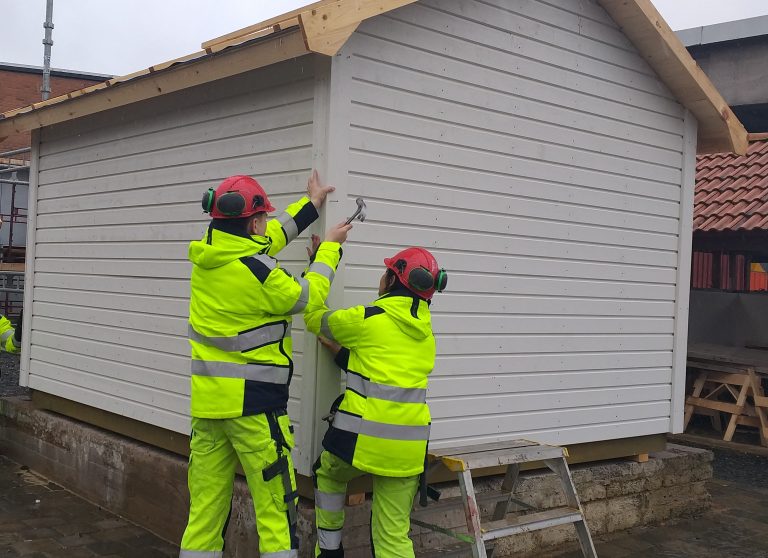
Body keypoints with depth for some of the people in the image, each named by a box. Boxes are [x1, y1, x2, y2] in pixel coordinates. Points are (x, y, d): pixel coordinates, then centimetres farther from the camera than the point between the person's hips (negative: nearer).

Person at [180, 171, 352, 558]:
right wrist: (330, 247, 15)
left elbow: (264, 242, 20)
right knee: (275, 505, 2)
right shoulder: (257, 272, -17)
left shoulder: (208, 254, 4)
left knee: (205, 506, 11)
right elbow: (305, 296, 1)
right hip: (253, 404, -7)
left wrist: (310, 204, 28)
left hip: (206, 401, 7)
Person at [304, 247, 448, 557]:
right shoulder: (426, 332, 13)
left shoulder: (367, 319, -5)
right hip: (408, 447, 4)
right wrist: (340, 351, 24)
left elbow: (314, 318, 12)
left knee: (327, 475, 29)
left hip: (364, 436, -4)